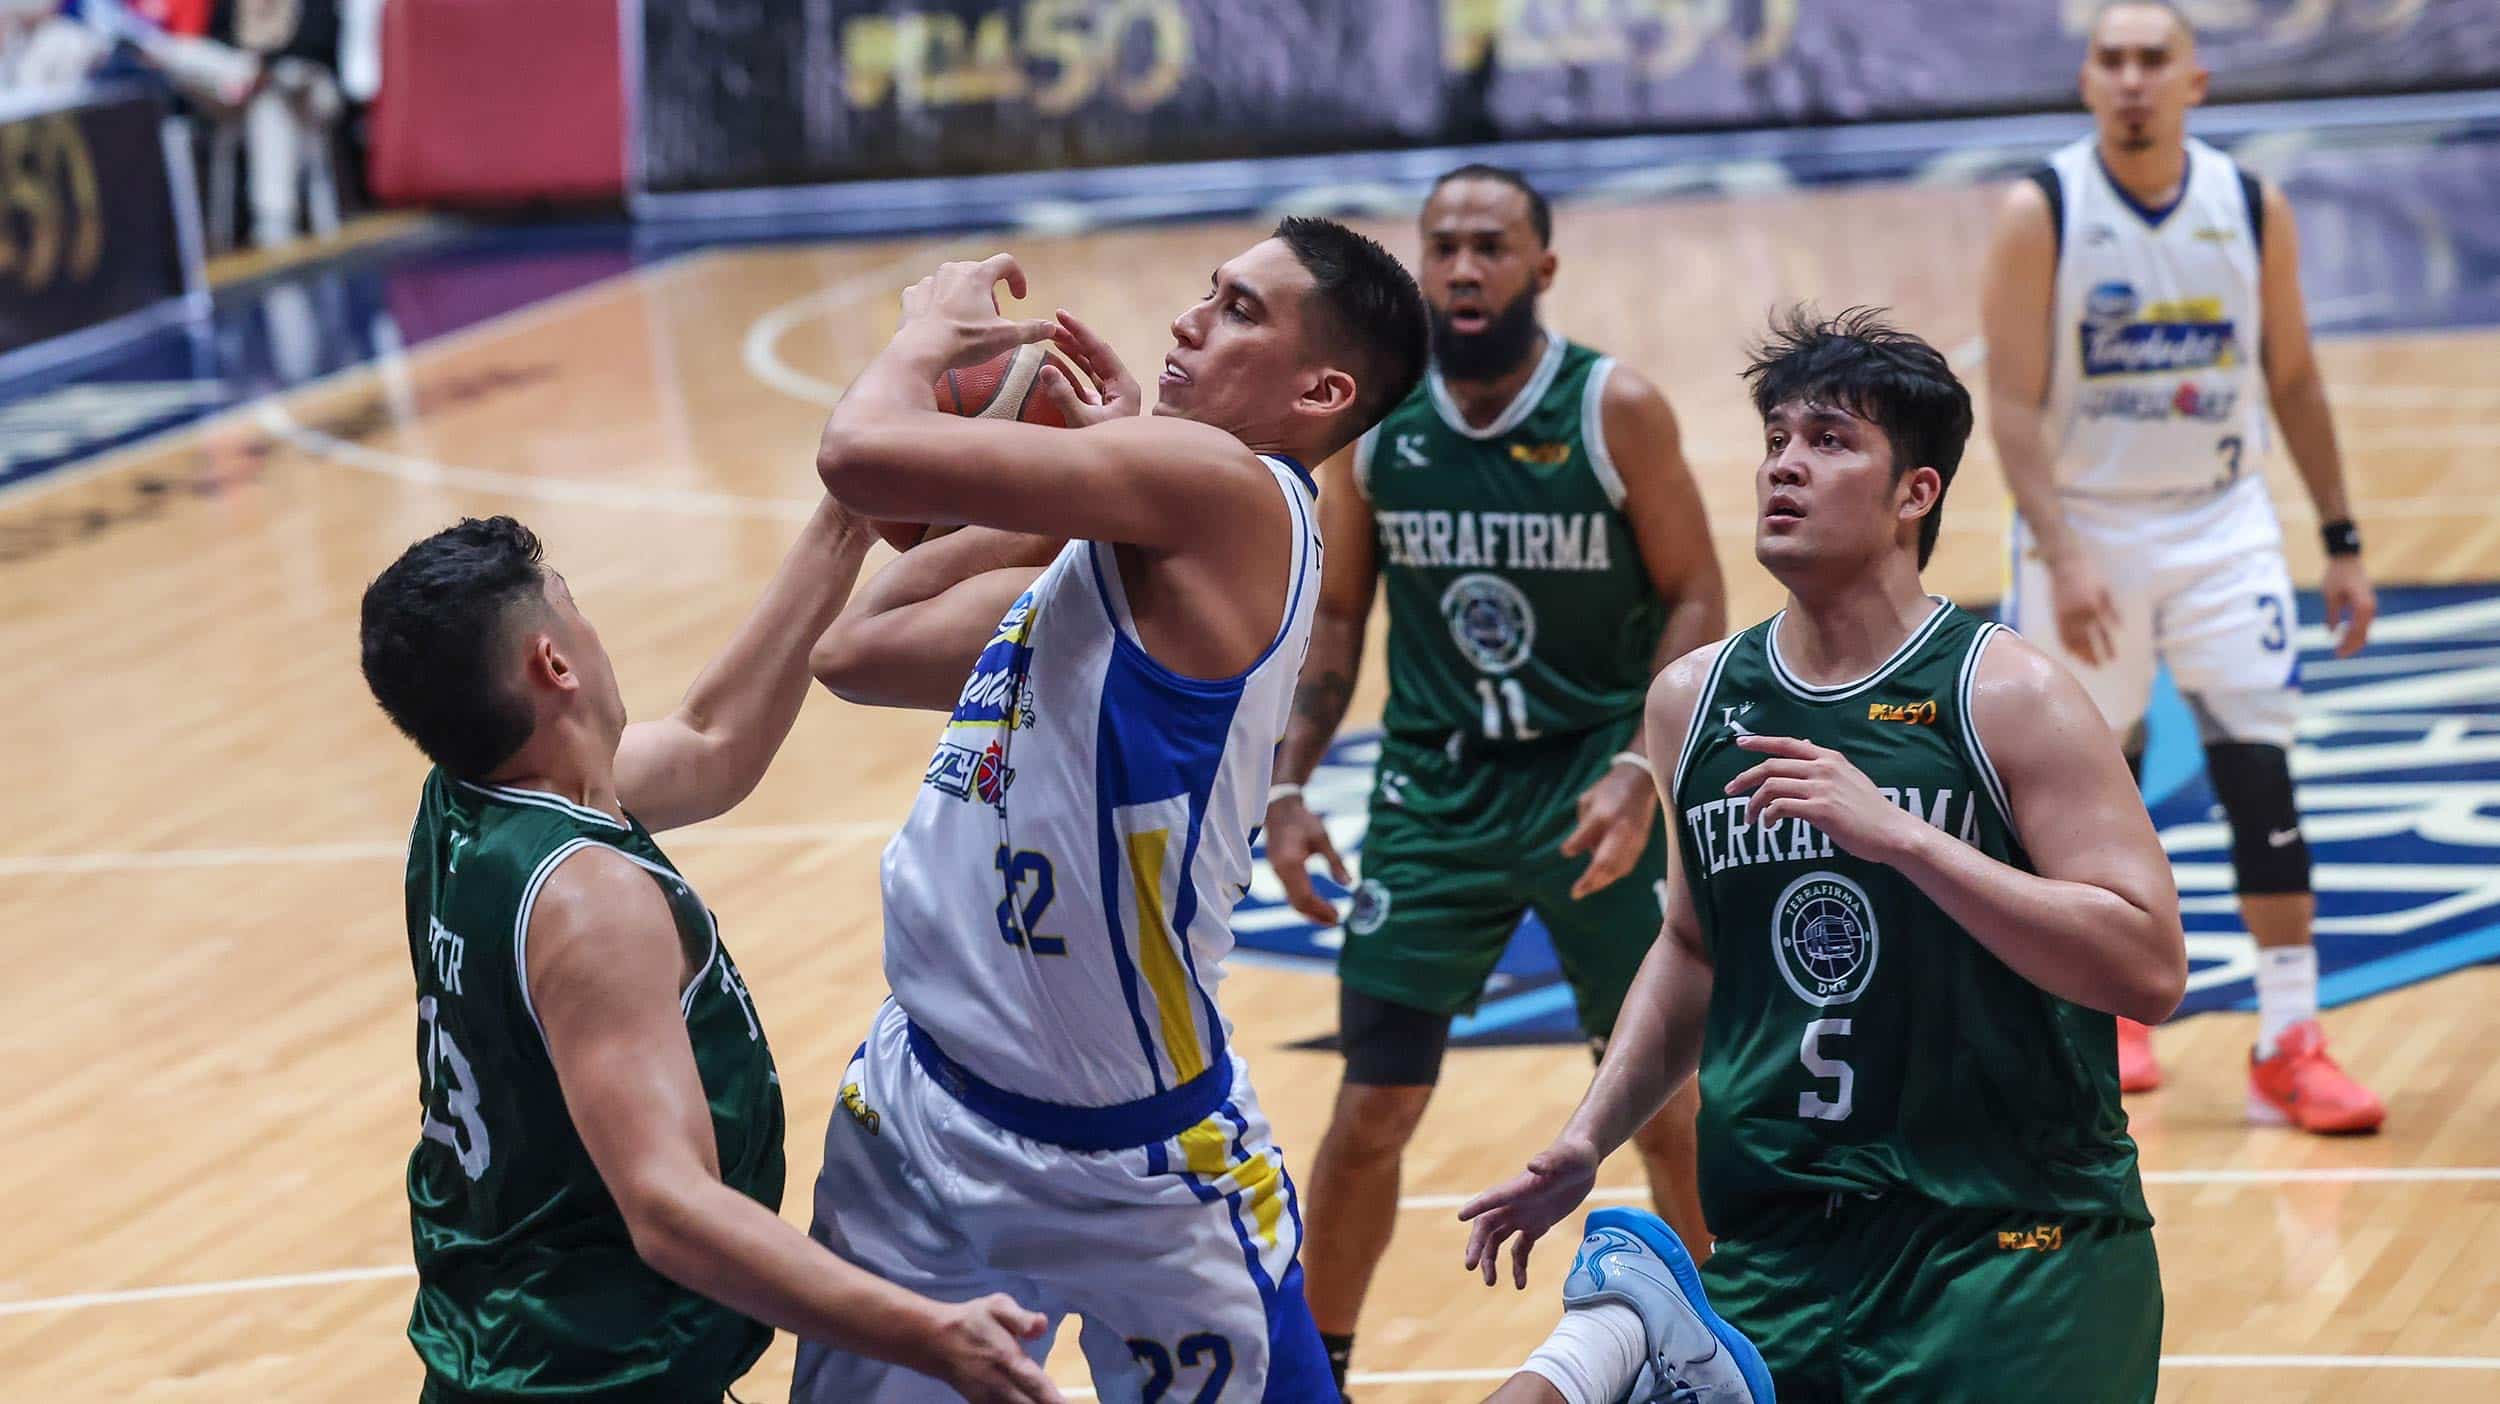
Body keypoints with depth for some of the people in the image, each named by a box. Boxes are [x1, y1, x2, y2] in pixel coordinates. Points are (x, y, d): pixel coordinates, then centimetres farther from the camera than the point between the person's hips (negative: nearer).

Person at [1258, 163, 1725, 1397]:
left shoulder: (1616, 413, -11)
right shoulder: (1371, 422, -1)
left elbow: (1695, 600, -8)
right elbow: (1335, 617, 8)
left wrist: (1639, 771, -20)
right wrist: (1286, 786, -1)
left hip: (1591, 780, -2)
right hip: (1433, 789, 2)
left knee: (1664, 1092, 4)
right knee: (1372, 1104, 1)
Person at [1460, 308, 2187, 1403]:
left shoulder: (2010, 697, -9)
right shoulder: (1696, 700, 7)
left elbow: (2150, 968, -18)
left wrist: (1898, 835, -24)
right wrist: (1590, 1139, 12)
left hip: (2011, 1252, -4)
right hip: (1772, 1260, 4)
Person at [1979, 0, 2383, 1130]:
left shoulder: (2253, 209, -2)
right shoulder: (2041, 215, -11)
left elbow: (2293, 381, 8)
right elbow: (2014, 403, -14)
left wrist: (2342, 542, 7)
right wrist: (2060, 560, -23)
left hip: (2221, 528, 2)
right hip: (2086, 529, -1)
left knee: (2259, 769, -9)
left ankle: (2289, 1046, -8)